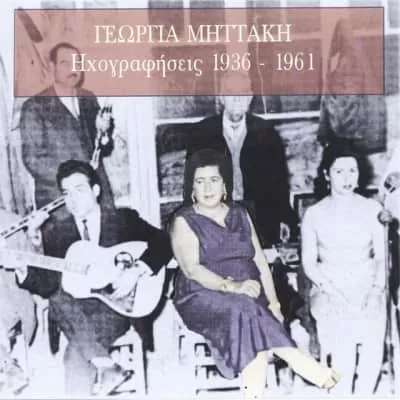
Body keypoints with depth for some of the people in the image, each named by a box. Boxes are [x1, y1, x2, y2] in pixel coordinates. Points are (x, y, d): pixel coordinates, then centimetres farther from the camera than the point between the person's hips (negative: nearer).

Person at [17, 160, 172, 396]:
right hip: (78, 312, 4)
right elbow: (49, 283, 4)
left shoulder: (124, 219, 4)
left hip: (118, 306, -4)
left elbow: (163, 244, -7)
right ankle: (108, 368, -22)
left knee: (77, 352, -28)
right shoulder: (58, 231, 11)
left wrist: (136, 272, -20)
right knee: (59, 299, -29)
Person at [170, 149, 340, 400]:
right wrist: (232, 286, -28)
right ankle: (298, 362, -29)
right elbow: (192, 268, -13)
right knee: (243, 308, -33)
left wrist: (273, 301, -5)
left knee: (248, 320, -31)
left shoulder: (240, 214, 15)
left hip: (248, 296, 3)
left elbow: (260, 260, 9)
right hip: (204, 297, -3)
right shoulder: (184, 221, 1)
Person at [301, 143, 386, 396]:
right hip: (330, 290, -1)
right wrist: (333, 292, -11)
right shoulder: (314, 214, 3)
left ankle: (364, 395, -2)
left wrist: (376, 289, -9)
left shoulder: (372, 208, 7)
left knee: (373, 344, -21)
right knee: (343, 349, -23)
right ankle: (341, 395, -5)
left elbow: (381, 256, 7)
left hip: (367, 288, 1)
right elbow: (309, 263, 3)